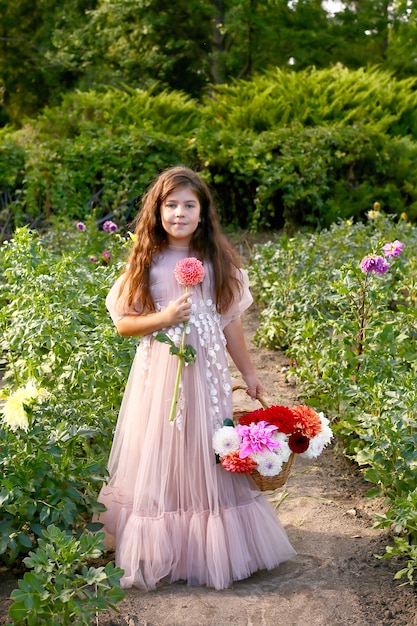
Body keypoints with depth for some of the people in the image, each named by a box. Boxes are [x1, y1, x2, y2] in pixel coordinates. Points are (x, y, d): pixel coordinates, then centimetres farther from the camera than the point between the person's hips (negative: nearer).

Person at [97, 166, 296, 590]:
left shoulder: (218, 260, 4)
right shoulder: (147, 261, -1)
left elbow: (231, 321, 9)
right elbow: (122, 323, -1)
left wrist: (248, 372, 12)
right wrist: (164, 318, -17)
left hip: (207, 370, 2)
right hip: (160, 371, -1)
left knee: (208, 455, 8)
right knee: (160, 456, 4)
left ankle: (210, 549, 24)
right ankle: (157, 550, 19)